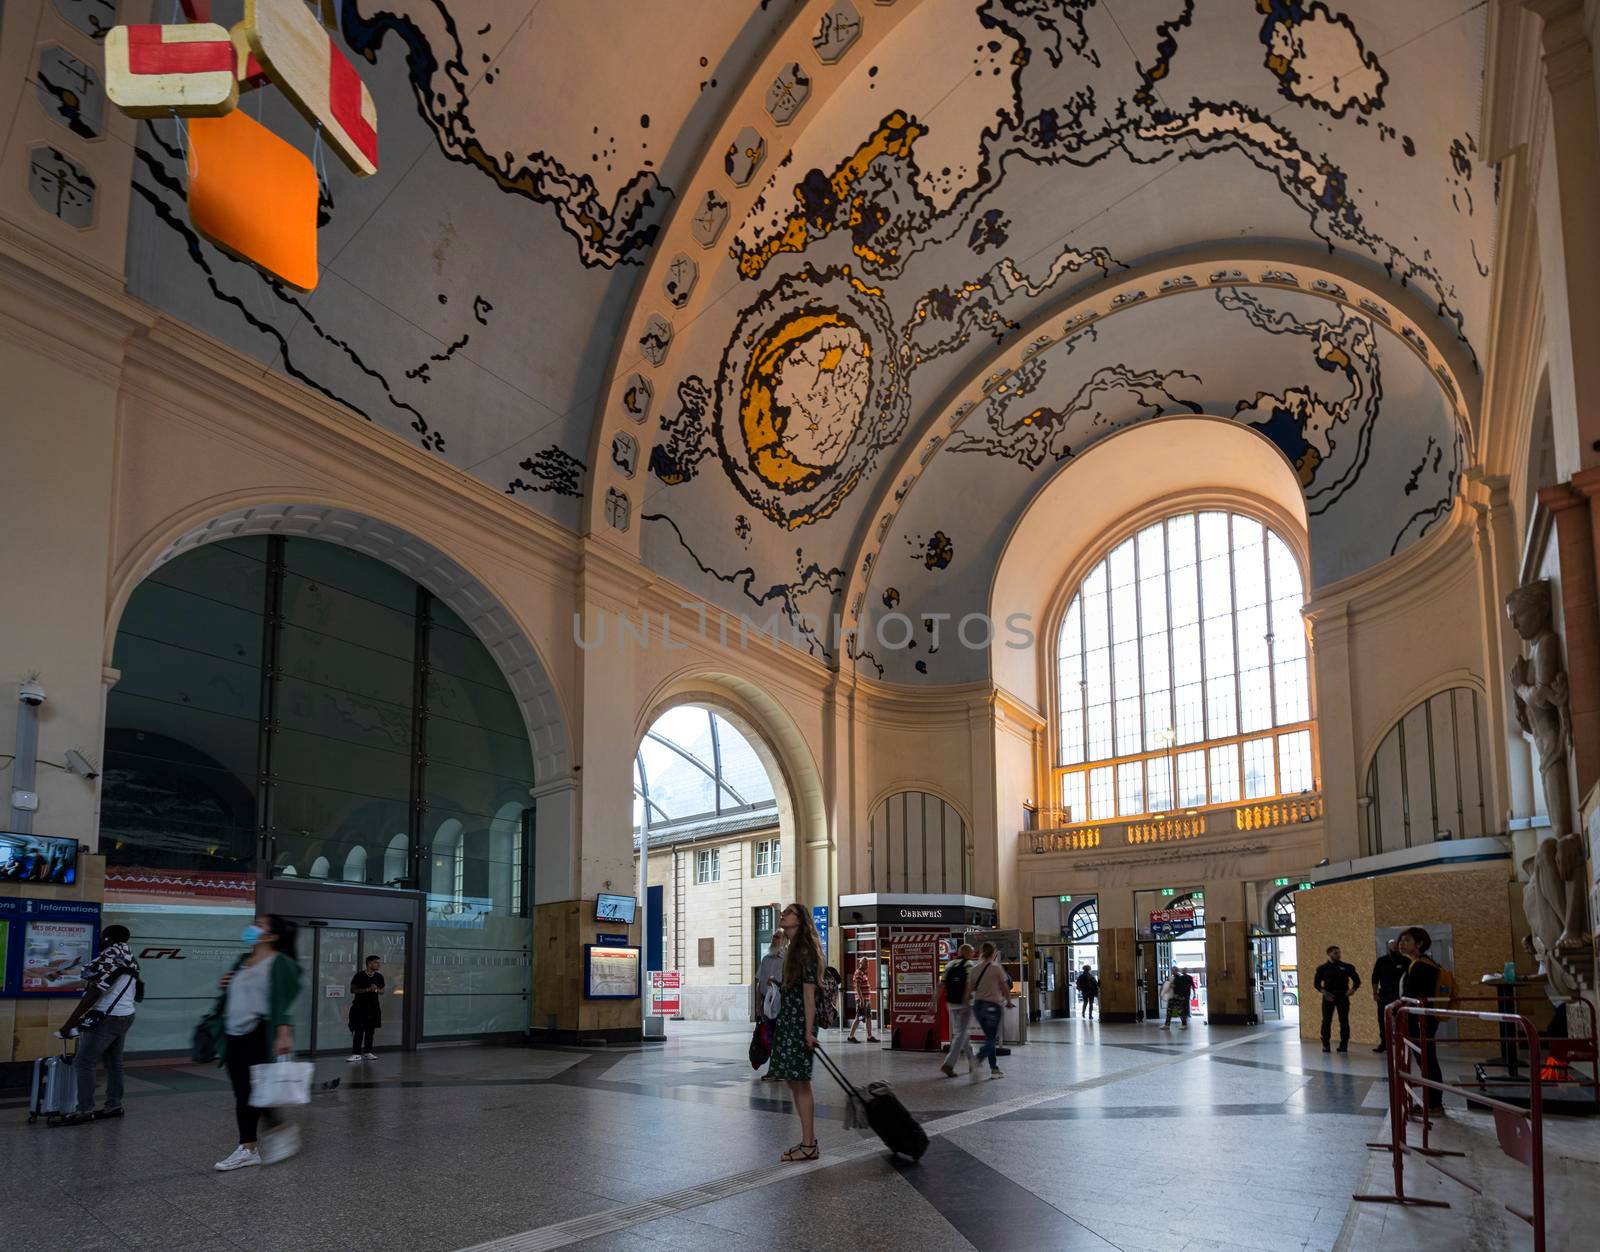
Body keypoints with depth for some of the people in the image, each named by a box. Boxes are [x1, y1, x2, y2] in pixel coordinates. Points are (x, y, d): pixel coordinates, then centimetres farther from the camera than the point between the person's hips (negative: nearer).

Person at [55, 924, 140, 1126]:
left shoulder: (110, 957, -15)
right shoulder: (129, 959, 13)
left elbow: (94, 993, -20)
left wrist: (70, 1023, -20)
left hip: (108, 1018, -10)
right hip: (125, 1015, 10)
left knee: (83, 1063, -7)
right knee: (114, 1062, 15)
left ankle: (84, 1111, -8)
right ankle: (114, 1105, 20)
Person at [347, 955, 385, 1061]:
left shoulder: (379, 977, 8)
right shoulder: (360, 975, -7)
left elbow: (382, 991, 15)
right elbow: (352, 989, -8)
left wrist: (376, 990, -8)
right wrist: (367, 989, -17)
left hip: (373, 1006, 5)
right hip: (360, 1006, -5)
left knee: (370, 1030, 8)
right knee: (358, 1030, -7)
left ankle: (367, 1052, 16)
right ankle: (356, 1053, -5)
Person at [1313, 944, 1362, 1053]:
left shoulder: (1347, 967, 7)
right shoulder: (1323, 968, 5)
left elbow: (1357, 980, 11)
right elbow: (1316, 983, 4)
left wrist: (1353, 989, -10)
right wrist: (1324, 991, -14)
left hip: (1343, 996, 1)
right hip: (1328, 997, -1)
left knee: (1344, 1020, 0)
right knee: (1326, 1020, -3)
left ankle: (1344, 1044, 8)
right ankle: (1325, 1044, 6)